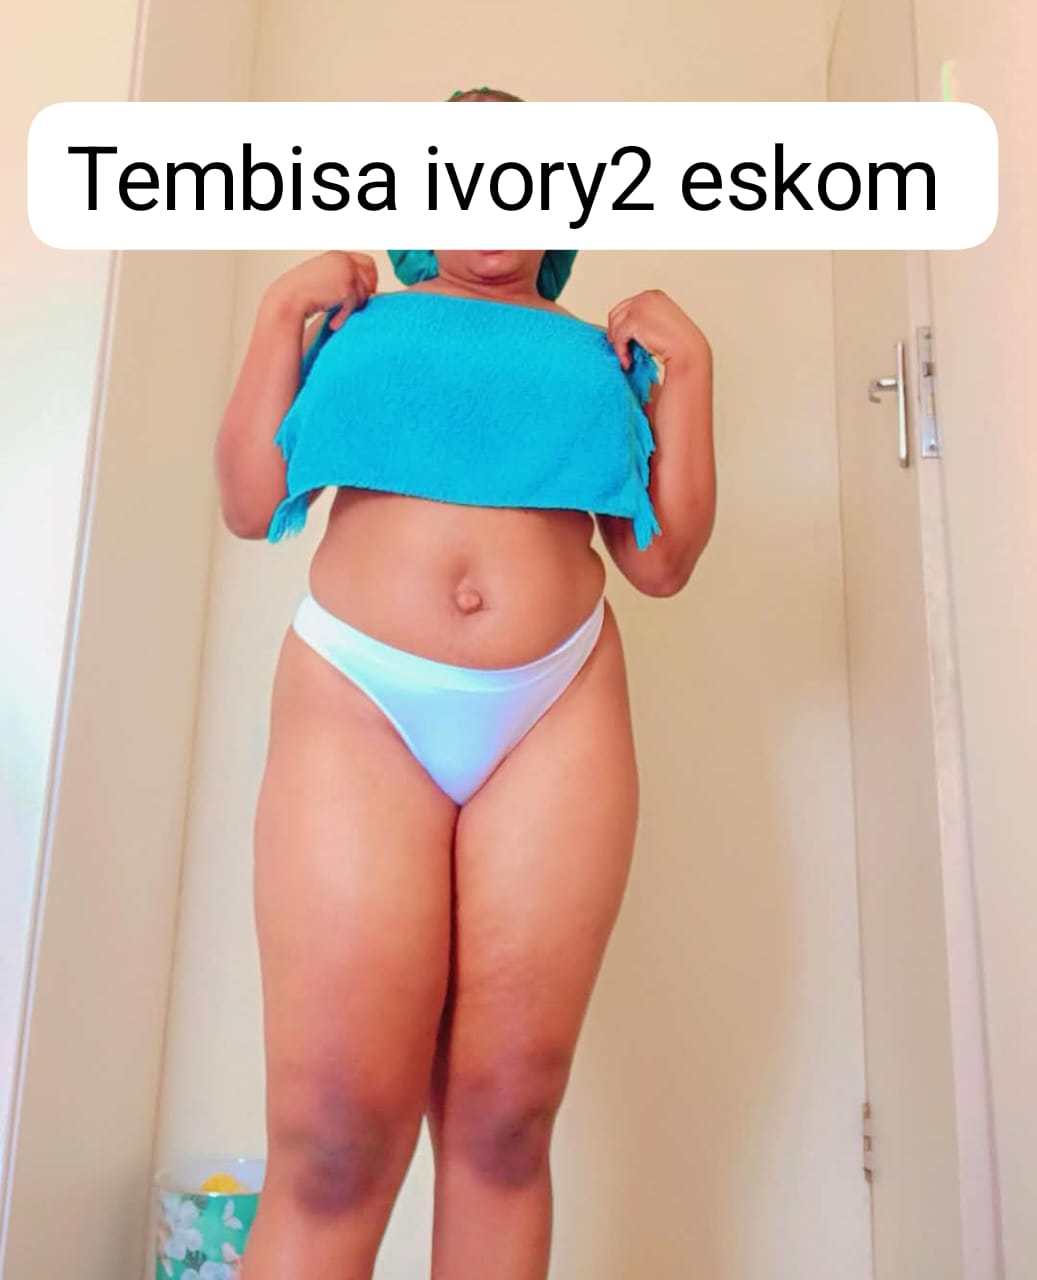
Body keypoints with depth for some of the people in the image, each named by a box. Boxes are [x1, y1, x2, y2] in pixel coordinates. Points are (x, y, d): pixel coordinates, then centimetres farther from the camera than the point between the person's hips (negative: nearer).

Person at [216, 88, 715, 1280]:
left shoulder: (600, 352, 22)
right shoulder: (360, 319, 21)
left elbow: (662, 562, 12)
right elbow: (249, 504, 11)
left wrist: (689, 368, 10)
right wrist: (280, 314, 10)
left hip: (558, 714, 1)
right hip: (357, 703, 0)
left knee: (503, 1124, 0)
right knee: (333, 1140, -8)